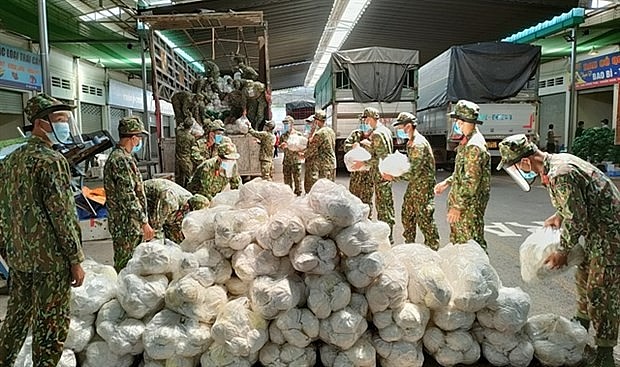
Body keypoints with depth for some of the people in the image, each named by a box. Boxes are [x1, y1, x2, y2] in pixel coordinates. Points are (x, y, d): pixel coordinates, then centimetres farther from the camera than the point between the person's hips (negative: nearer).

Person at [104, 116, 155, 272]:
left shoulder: (124, 157, 14)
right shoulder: (121, 160, -19)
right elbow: (128, 198, -23)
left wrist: (142, 220, 24)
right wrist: (144, 222, -20)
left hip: (132, 225, 10)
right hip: (126, 226, -10)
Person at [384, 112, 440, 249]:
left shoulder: (419, 144, -22)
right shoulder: (411, 143, 11)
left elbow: (414, 172, -26)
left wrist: (393, 176, -22)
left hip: (423, 186, -10)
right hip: (413, 186, 10)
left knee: (424, 218, -3)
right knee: (407, 215, 16)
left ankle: (433, 249, 9)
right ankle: (409, 245, 29)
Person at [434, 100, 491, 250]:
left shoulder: (474, 146, -22)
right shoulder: (467, 141, 11)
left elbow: (471, 181, -25)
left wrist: (458, 206, -23)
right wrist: (447, 182, 16)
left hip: (469, 205, -10)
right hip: (459, 200, 10)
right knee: (456, 241, 20)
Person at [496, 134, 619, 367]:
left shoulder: (560, 174, -28)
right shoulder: (557, 161, 3)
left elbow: (576, 220, -25)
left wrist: (562, 253, -14)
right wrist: (559, 215, 9)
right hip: (597, 229, 11)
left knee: (601, 292, -4)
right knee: (584, 277, 23)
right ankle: (581, 325, 44)